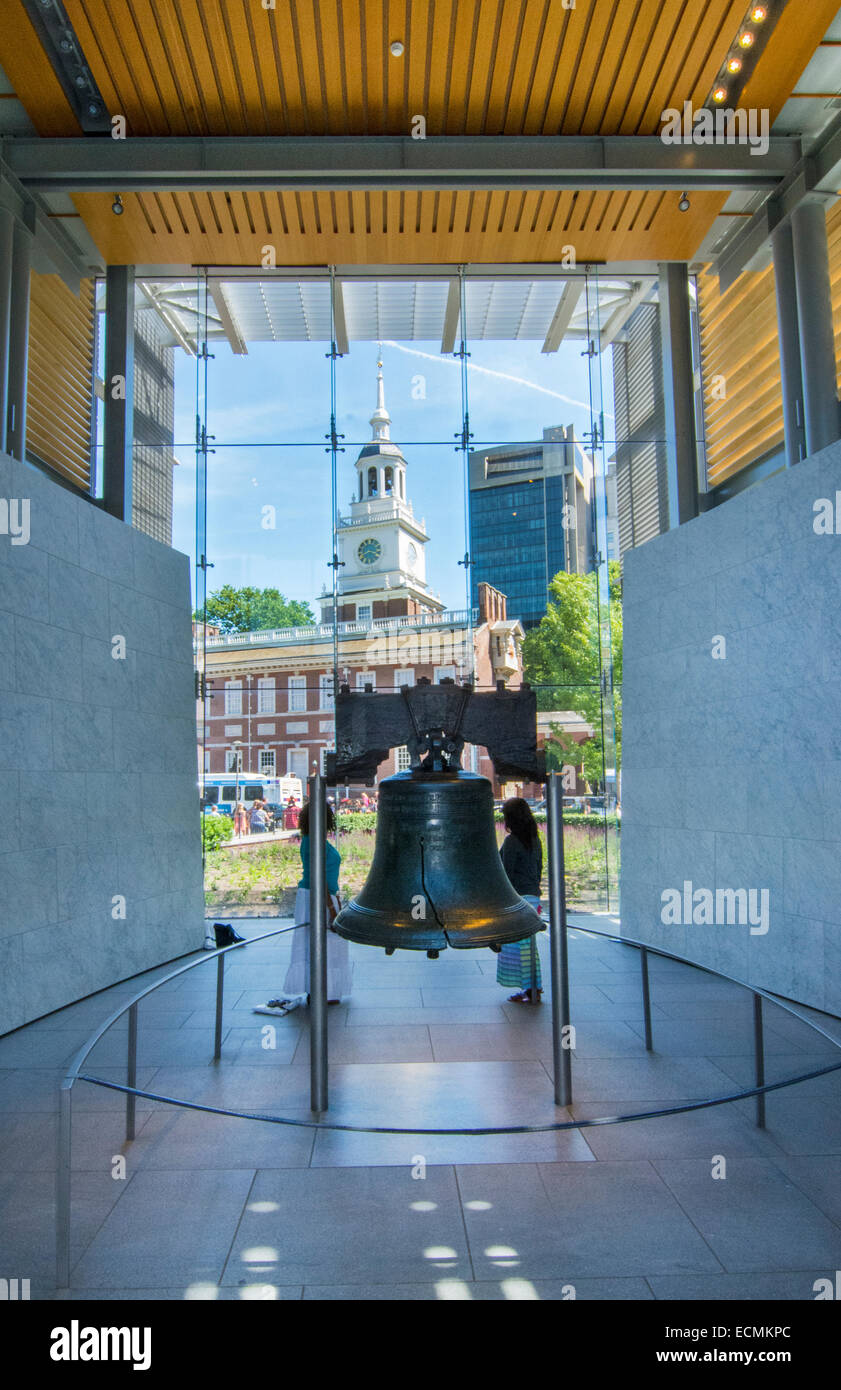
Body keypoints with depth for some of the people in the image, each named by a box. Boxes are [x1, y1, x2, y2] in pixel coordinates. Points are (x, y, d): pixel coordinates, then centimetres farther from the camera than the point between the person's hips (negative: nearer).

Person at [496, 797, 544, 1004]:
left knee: (517, 944, 0)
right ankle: (534, 988, 20)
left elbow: (507, 872, -15)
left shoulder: (511, 840, -14)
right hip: (533, 896, 8)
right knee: (528, 942, 15)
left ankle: (528, 990, 3)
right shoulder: (535, 839, 9)